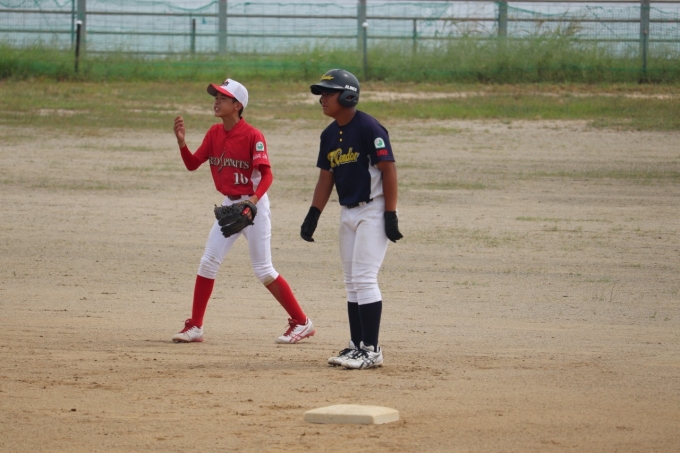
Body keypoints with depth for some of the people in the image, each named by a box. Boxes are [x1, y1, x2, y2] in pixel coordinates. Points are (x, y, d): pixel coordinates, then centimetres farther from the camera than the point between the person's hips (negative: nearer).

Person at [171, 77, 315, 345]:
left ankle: (302, 323, 5)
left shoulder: (252, 136, -16)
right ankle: (194, 327, 7)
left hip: (253, 205, -7)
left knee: (263, 270, -5)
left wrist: (254, 200, -36)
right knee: (208, 262, 1)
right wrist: (181, 142, -15)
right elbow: (192, 164, 3)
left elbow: (267, 174, -20)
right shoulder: (214, 133, 4)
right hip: (229, 205, 7)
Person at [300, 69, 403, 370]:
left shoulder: (368, 128, -16)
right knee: (352, 283, 10)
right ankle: (356, 345, 16)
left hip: (372, 211, -9)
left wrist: (391, 215, -19)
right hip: (347, 212, 9)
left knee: (364, 279, -12)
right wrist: (313, 215, 8)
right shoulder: (329, 135, 9)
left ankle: (372, 350, -9)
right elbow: (326, 177, 15)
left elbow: (389, 170, -17)